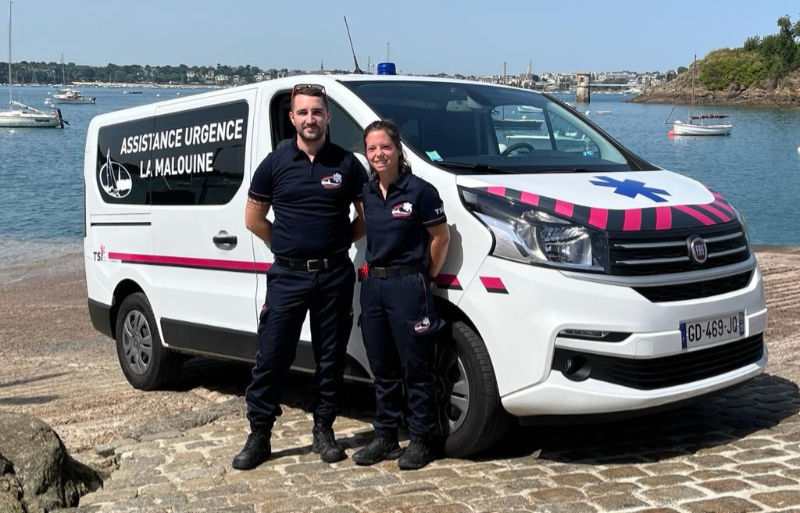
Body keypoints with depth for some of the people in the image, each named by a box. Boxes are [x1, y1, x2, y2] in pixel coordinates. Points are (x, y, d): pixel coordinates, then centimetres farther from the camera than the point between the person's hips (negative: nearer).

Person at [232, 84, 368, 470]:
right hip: (287, 275, 0)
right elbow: (253, 218, 9)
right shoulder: (276, 164, 2)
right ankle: (259, 435, 10)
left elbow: (368, 215, 11)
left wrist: (341, 242, 1)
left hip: (334, 275, 1)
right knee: (271, 357, 0)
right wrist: (288, 247, 5)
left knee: (331, 358, 9)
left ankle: (324, 430, 23)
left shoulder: (347, 164, 2)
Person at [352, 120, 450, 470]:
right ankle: (384, 437, 24)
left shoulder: (419, 190, -10)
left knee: (416, 368, 1)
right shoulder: (367, 193, 9)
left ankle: (420, 441, 12)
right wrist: (372, 268, 11)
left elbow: (441, 237, -5)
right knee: (382, 368, 13)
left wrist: (428, 275, 0)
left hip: (407, 286, -6)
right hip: (372, 284, 7)